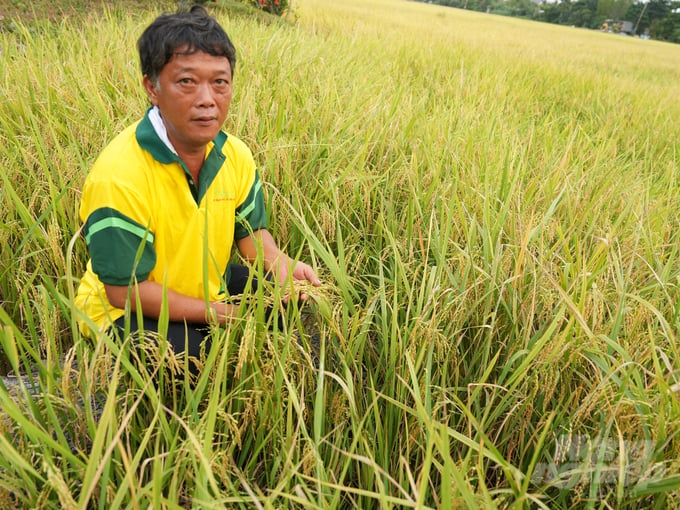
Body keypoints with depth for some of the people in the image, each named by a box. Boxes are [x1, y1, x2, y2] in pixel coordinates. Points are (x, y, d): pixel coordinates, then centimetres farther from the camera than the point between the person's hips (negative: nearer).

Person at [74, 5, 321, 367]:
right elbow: (125, 290, -24)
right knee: (188, 354, -33)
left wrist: (281, 264, -20)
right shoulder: (117, 176, -30)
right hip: (128, 313, -6)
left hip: (208, 288, 6)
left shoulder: (236, 155, -10)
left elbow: (250, 231, 3)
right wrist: (220, 314, -25)